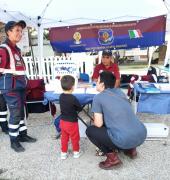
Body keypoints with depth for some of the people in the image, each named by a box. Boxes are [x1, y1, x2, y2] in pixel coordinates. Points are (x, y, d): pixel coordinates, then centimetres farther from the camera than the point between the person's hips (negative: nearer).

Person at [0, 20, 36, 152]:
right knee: (15, 113, -4)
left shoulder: (17, 49, 16)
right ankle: (14, 141, 10)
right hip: (11, 86, -9)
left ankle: (23, 134, 28)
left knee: (21, 111, 15)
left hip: (20, 85, 9)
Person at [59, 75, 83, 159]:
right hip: (72, 122, -6)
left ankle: (63, 153, 30)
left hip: (62, 121, 6)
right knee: (75, 138, 15)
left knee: (64, 138, 19)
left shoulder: (61, 96, -5)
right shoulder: (73, 98, -25)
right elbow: (80, 108, -12)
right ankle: (76, 152, 31)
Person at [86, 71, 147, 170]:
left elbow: (98, 124, -2)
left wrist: (96, 120, 20)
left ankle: (112, 157, 7)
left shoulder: (98, 98, -2)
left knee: (90, 130, 12)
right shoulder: (120, 91, 15)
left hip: (124, 140, -7)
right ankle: (131, 149, 26)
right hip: (142, 135, 7)